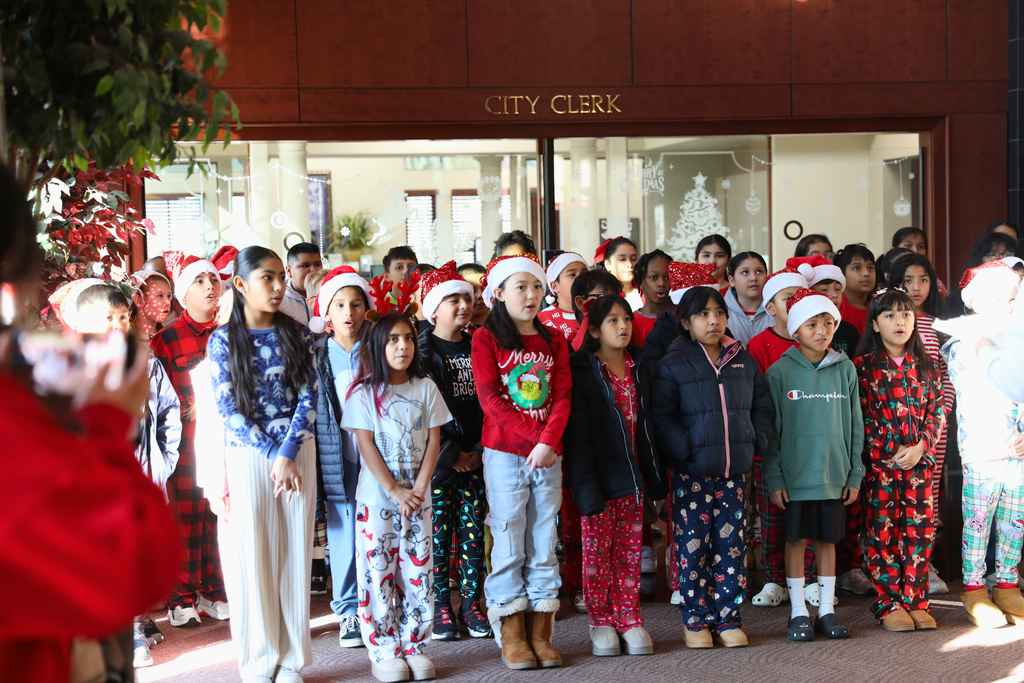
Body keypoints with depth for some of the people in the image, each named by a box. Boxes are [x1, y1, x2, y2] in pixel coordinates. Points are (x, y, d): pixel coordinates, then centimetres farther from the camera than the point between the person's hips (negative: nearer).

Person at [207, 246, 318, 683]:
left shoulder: (297, 335, 6)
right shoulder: (224, 340, 0)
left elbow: (308, 397, 0)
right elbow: (227, 409, -6)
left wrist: (288, 455, -12)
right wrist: (272, 456, -12)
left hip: (298, 452, 2)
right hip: (247, 455, -2)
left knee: (295, 553, 4)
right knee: (252, 557, 1)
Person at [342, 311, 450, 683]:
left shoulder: (425, 388, 6)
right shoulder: (363, 392, -3)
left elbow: (433, 441, 4)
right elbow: (366, 446, -7)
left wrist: (418, 488, -8)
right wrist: (395, 490, -14)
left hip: (418, 496, 3)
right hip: (376, 498, -3)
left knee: (417, 570, 3)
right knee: (379, 571, -1)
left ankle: (413, 645, 13)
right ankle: (383, 651, 6)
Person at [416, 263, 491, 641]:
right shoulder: (421, 350, -3)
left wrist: (480, 450, -5)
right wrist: (452, 454, -13)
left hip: (476, 457, 4)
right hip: (437, 457, -4)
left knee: (473, 531, 4)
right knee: (438, 532, 0)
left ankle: (471, 603, 11)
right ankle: (441, 606, 8)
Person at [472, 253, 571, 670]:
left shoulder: (553, 342, 12)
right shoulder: (486, 339, 0)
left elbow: (562, 397, 3)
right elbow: (490, 399, -8)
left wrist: (549, 441, -13)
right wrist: (532, 437, -15)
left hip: (548, 454, 4)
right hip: (504, 452, -4)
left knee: (543, 542, 5)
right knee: (509, 539, -1)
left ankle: (540, 633, 11)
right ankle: (511, 636, 5)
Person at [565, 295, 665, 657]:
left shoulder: (637, 368, 9)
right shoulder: (582, 372, -9)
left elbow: (646, 424, 14)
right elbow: (577, 434, -13)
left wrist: (654, 476, 10)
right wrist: (586, 485, -18)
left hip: (632, 477, 5)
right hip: (600, 477, -5)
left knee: (629, 551, 9)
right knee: (597, 551, 3)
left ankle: (629, 620, 17)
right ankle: (602, 623, 14)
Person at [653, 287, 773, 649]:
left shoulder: (743, 361, 11)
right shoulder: (673, 365, -2)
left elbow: (762, 406, 17)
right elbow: (662, 418, -8)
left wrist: (756, 441, 3)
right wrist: (687, 450, -16)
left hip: (735, 471, 3)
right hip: (692, 473, -3)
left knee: (731, 545, 6)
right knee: (693, 546, 0)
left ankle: (728, 617, 15)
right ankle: (696, 620, 11)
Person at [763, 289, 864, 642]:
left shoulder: (845, 370, 4)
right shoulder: (780, 372, -4)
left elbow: (854, 425, 8)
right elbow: (771, 428, -4)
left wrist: (855, 473, 5)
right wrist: (774, 478, -7)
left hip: (834, 474, 2)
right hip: (795, 474, -2)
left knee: (827, 539, 10)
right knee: (796, 539, 4)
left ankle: (827, 610, 19)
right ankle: (798, 612, 13)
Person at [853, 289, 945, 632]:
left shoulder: (924, 366, 10)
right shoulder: (864, 366, 0)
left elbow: (937, 411, 7)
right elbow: (860, 417, -3)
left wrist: (920, 447, -7)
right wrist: (884, 455, -10)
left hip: (920, 460, 3)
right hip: (879, 463, -3)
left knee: (919, 530, 3)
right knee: (883, 532, -1)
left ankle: (915, 601, 12)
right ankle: (889, 604, 5)